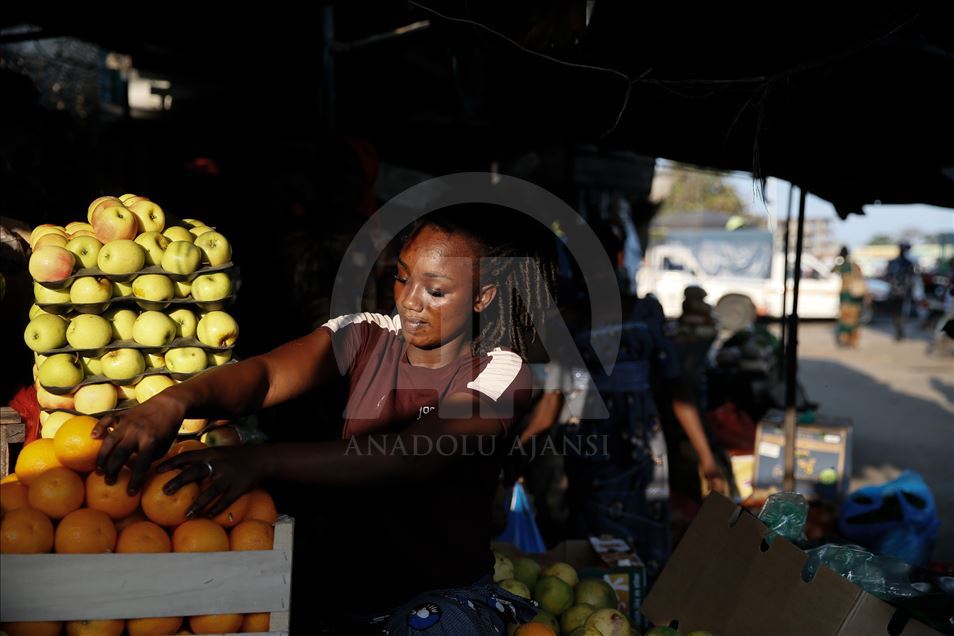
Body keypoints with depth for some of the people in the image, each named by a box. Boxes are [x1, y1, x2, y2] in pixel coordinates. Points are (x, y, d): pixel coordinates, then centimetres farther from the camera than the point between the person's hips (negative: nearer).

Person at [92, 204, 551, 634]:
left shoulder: (499, 372, -11)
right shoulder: (367, 336, 0)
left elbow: (409, 458, -28)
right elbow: (265, 374, -18)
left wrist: (263, 461, -40)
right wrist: (175, 401, -41)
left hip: (441, 592, -2)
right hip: (340, 574, 3)